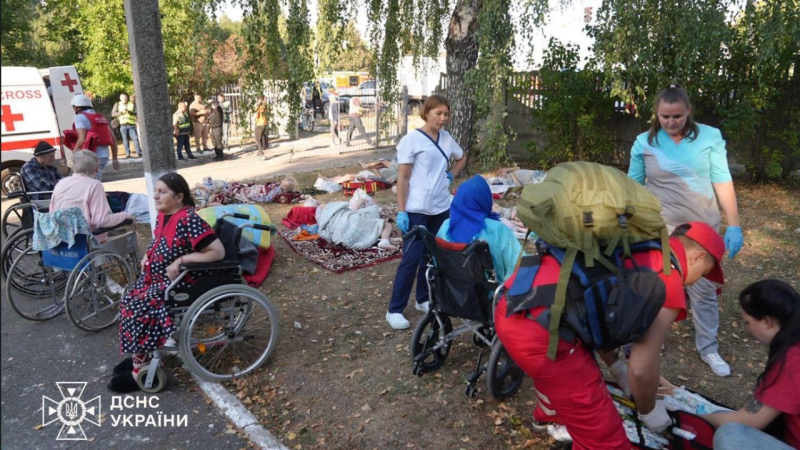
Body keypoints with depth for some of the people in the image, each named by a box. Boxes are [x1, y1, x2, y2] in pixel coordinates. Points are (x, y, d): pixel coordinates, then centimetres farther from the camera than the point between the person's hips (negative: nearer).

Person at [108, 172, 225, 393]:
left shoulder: (189, 220, -25)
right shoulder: (163, 214, 3)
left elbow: (218, 251, -30)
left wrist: (181, 260, -27)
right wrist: (147, 256, 5)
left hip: (178, 283, -9)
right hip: (155, 277, 9)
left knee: (136, 309, -15)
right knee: (128, 302, -1)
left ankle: (140, 370, 0)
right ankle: (139, 356, 14)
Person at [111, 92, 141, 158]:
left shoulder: (132, 104, 12)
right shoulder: (117, 104, 13)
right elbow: (113, 114, 4)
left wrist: (129, 111, -17)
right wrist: (121, 112, -9)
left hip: (131, 125, -1)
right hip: (123, 125, 1)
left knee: (135, 138, -10)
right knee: (125, 139, 1)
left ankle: (138, 153, -9)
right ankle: (127, 153, 5)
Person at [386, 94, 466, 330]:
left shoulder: (447, 138, 7)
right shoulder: (412, 140, -10)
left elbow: (461, 158, 27)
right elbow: (403, 178, -10)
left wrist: (451, 175, 9)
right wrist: (401, 211, -14)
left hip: (441, 208, 6)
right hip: (417, 210, -6)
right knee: (412, 259, -6)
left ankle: (423, 300, 30)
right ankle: (395, 310, 5)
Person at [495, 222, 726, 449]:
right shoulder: (669, 284, -2)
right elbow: (642, 370, -1)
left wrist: (616, 367, 42)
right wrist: (648, 411, 20)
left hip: (512, 307, 10)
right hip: (539, 330, -10)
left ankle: (548, 416, 69)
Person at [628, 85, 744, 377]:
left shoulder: (710, 136, -4)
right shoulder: (644, 143, -4)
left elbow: (722, 181, -3)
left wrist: (734, 224, -6)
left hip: (702, 227, 1)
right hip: (658, 228, 0)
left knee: (704, 290, 10)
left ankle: (708, 348, 26)